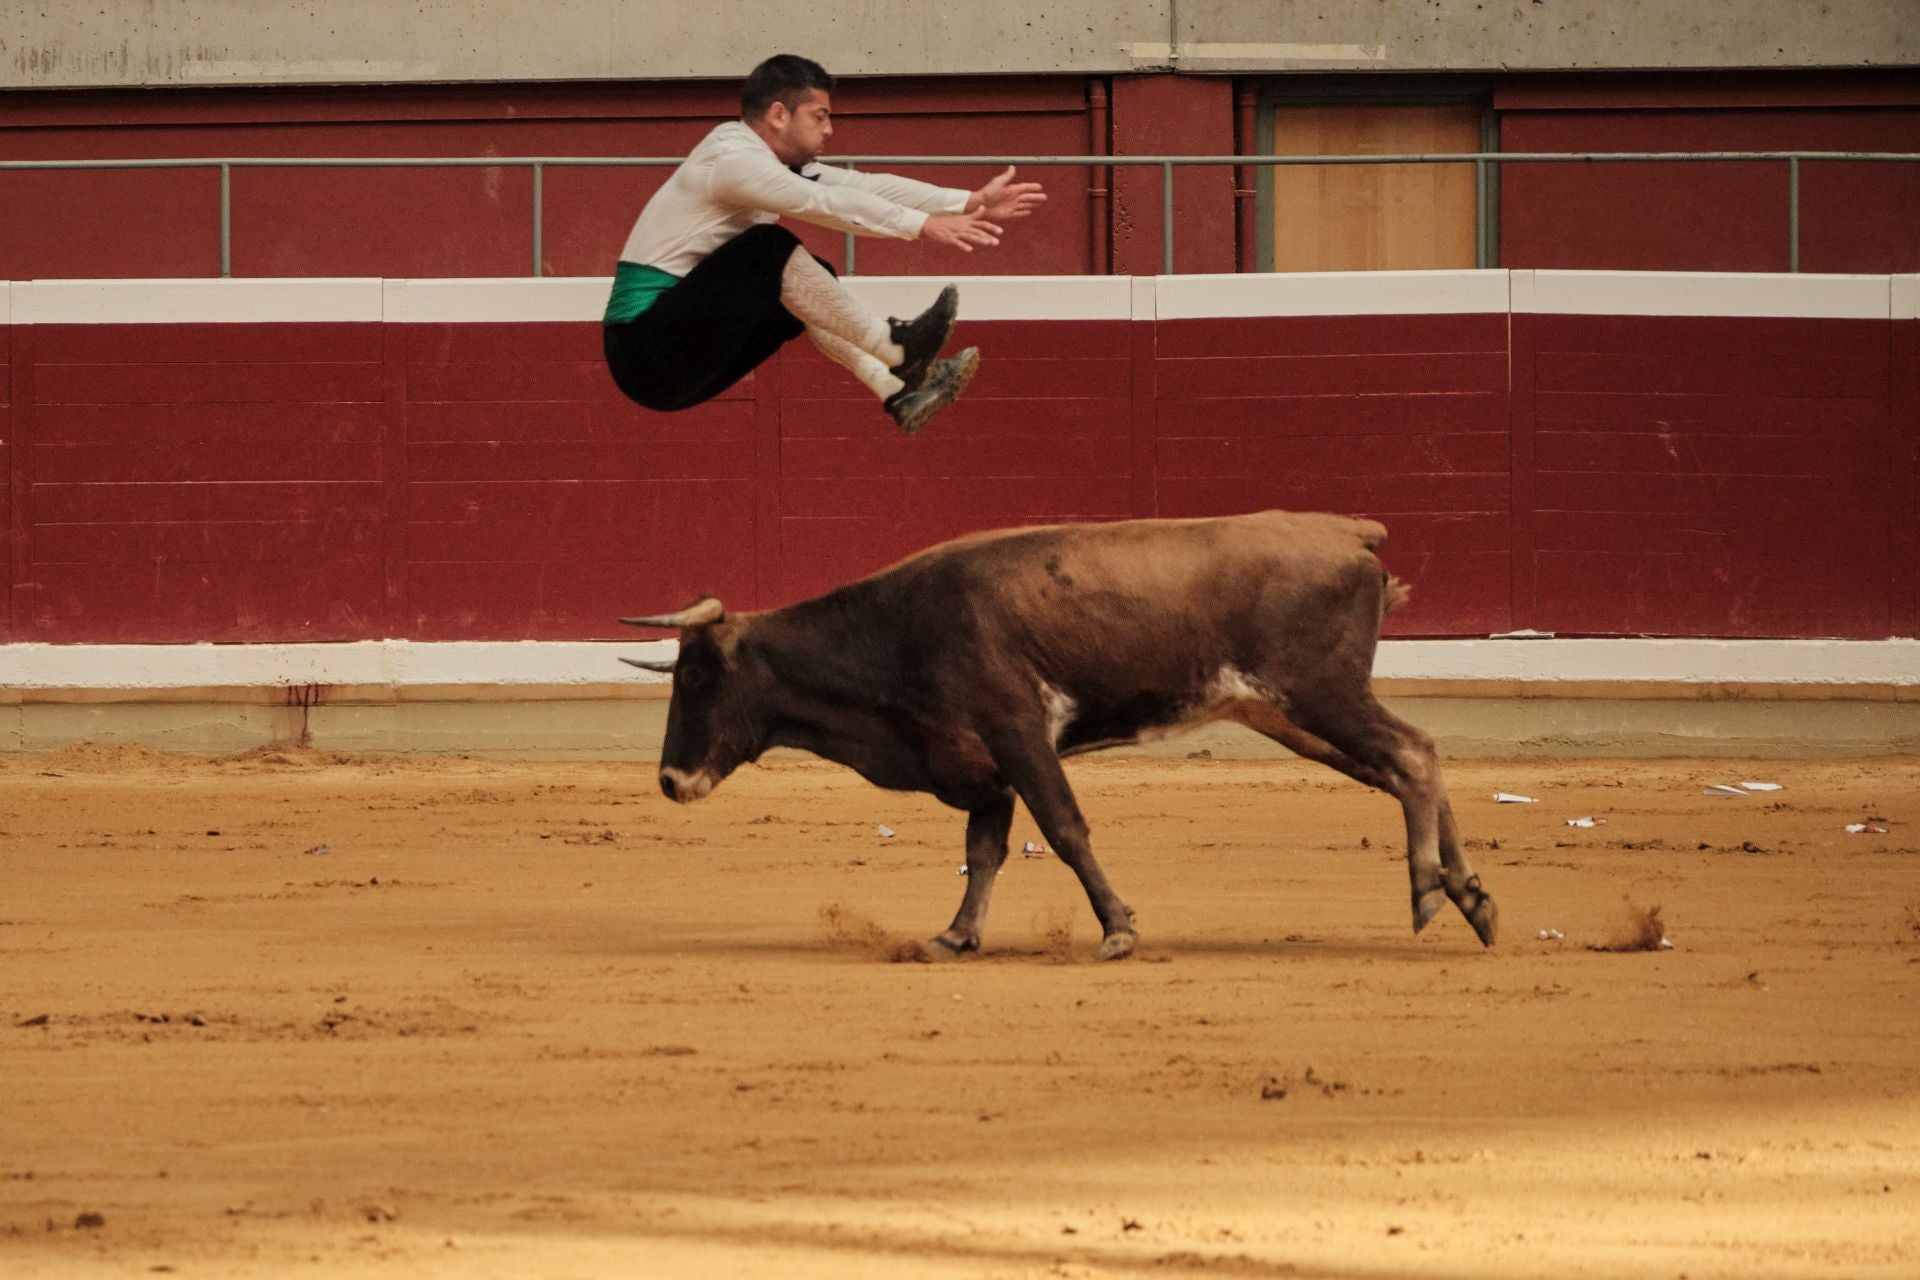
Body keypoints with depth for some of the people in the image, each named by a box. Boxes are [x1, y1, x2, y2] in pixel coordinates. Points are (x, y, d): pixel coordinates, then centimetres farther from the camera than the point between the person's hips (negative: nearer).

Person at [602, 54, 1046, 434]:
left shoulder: (776, 163, 12)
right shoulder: (731, 160, -16)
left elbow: (863, 185, 8)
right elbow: (830, 203, -25)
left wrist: (973, 202, 2)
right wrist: (924, 225, -24)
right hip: (646, 355, -10)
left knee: (812, 287, 11)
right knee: (771, 251, -22)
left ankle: (898, 390, -5)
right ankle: (895, 349, -16)